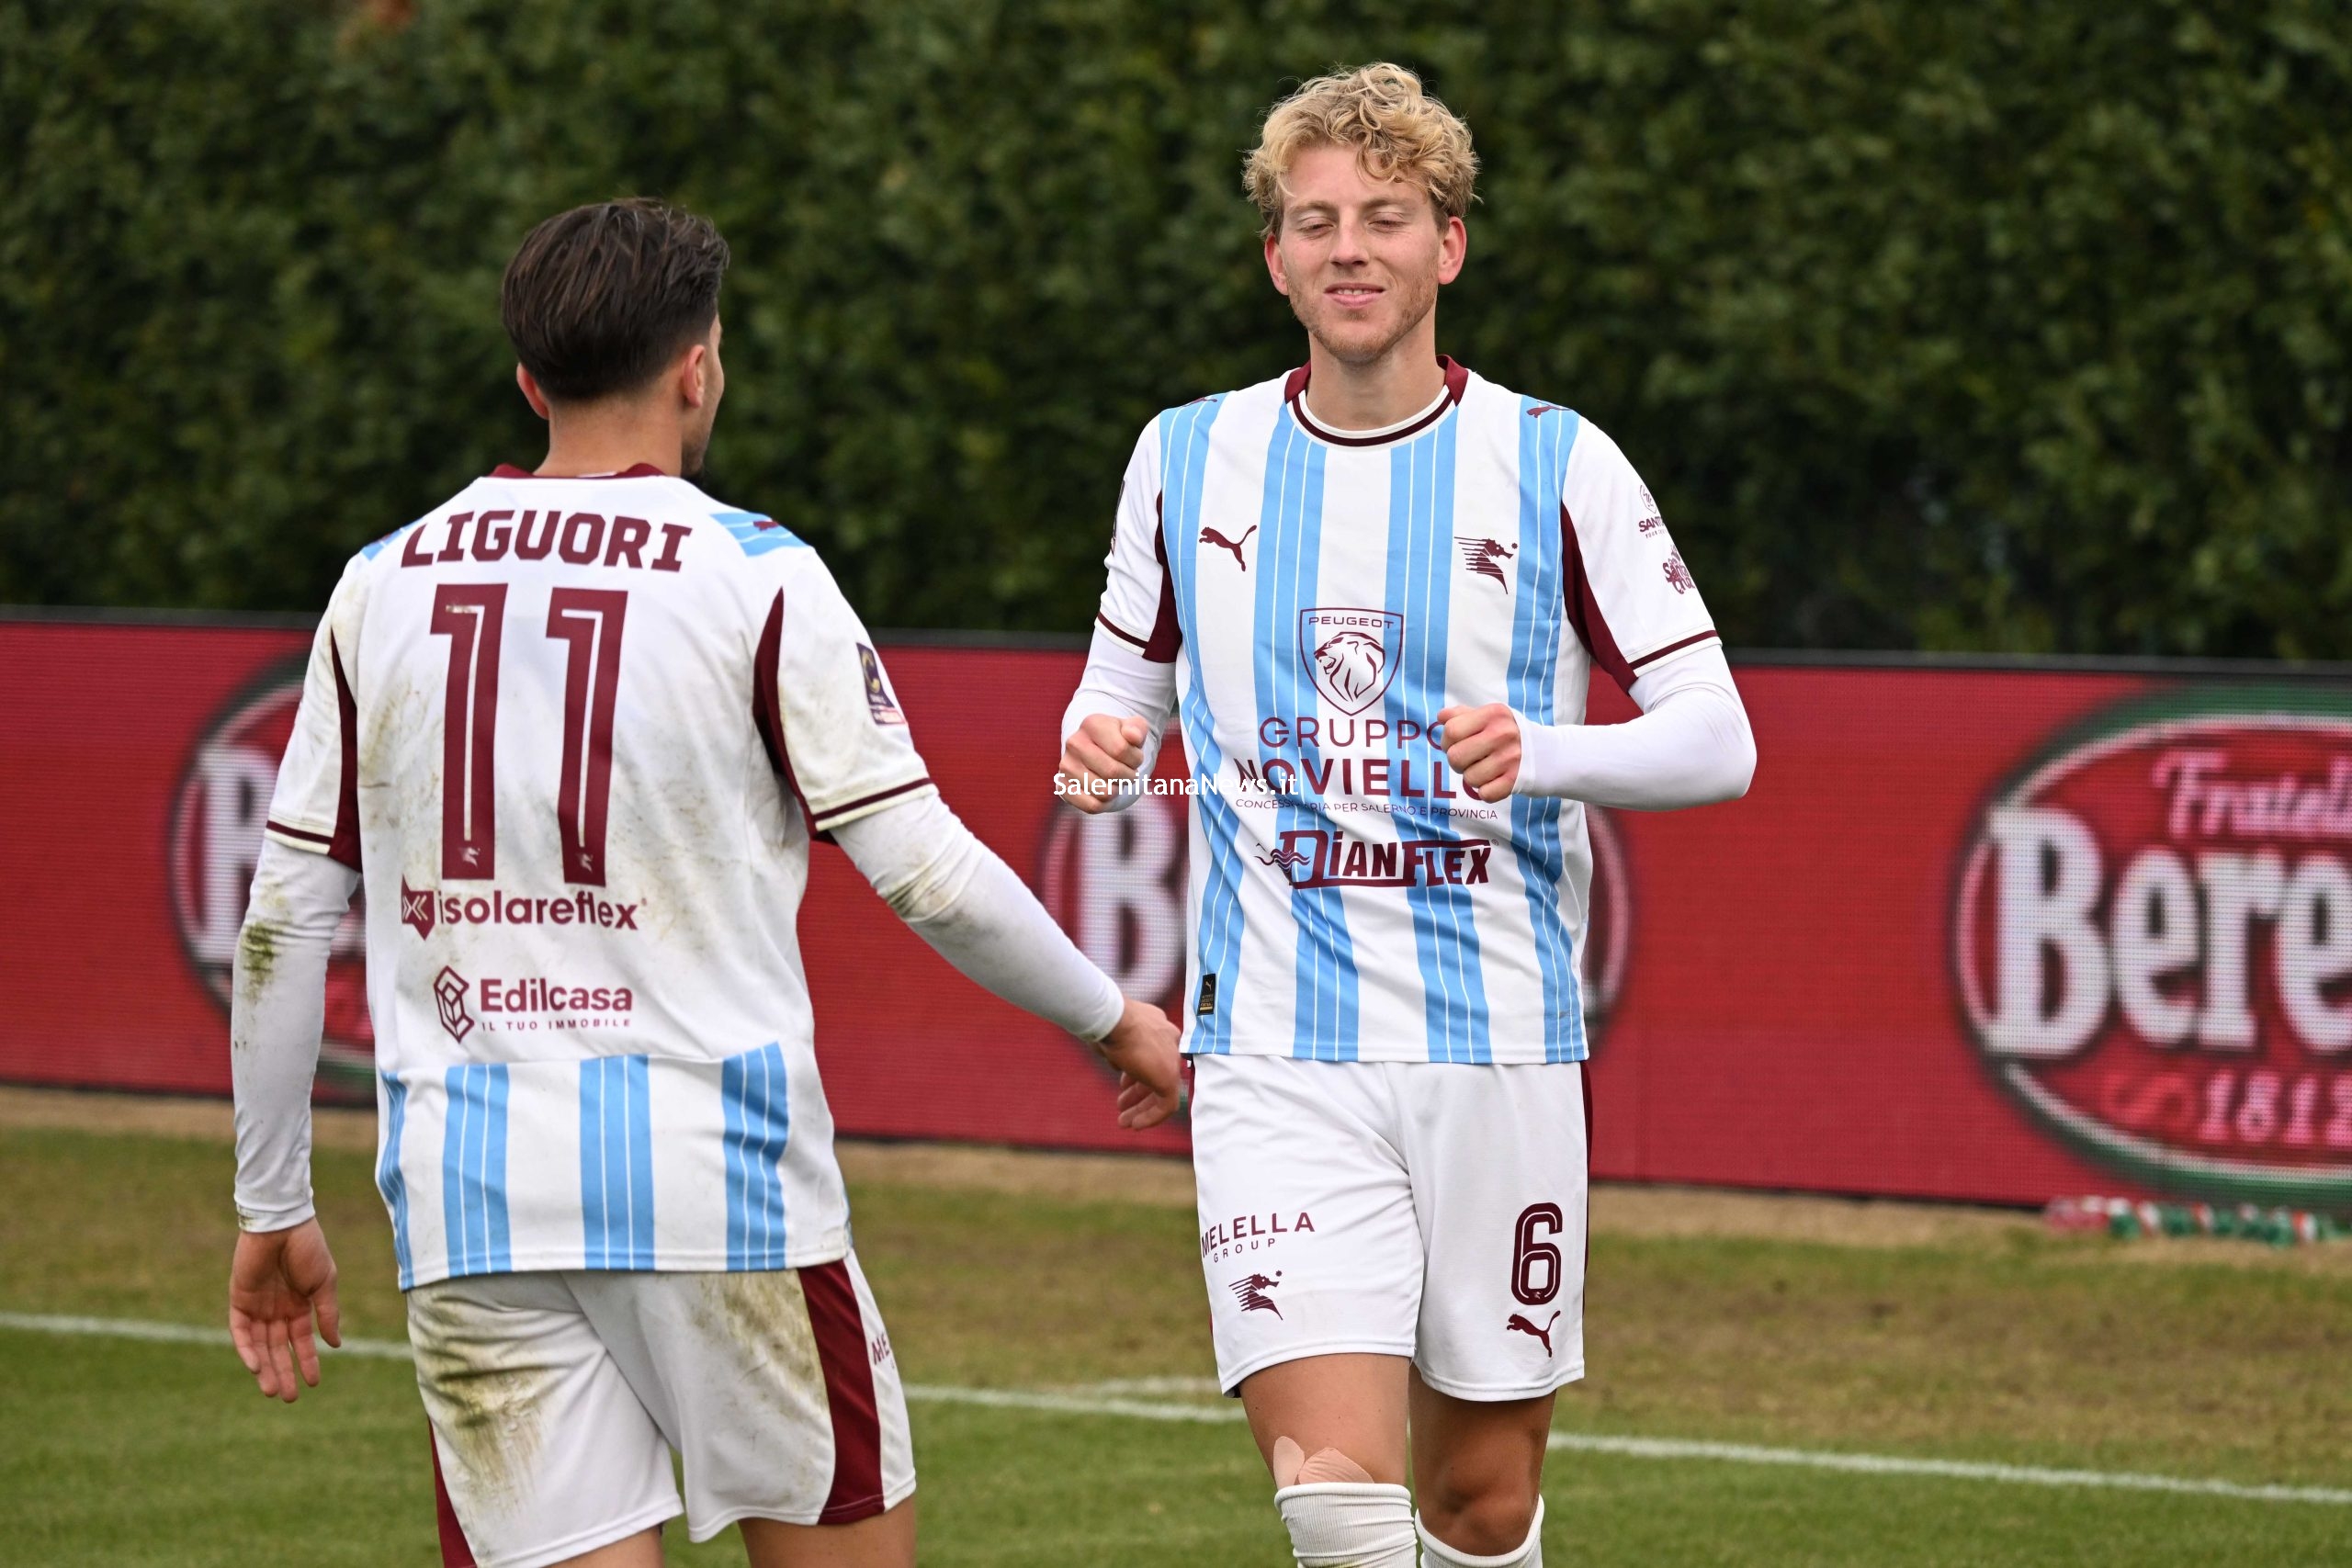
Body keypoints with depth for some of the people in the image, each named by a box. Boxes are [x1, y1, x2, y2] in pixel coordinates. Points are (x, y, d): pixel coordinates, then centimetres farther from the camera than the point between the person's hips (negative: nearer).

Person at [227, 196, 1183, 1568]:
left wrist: (274, 1208, 16)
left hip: (464, 1200, 4)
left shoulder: (382, 585, 8)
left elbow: (284, 922, 9)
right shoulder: (755, 578, -4)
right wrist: (1112, 1017, 13)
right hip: (709, 1173, -4)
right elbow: (925, 871, -3)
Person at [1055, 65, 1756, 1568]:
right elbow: (1128, 687, 20)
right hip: (1275, 1043, 0)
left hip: (1498, 1047, 0)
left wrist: (1541, 754, -21)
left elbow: (1717, 740, -2)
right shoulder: (1187, 459, 7)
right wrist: (1100, 751, -4)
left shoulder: (1557, 465, 0)